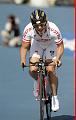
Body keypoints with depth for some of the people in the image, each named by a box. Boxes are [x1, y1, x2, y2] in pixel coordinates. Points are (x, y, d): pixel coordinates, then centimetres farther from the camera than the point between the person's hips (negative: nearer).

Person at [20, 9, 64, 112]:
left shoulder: (53, 29, -36)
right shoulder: (28, 29, -32)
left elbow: (60, 46, -25)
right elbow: (24, 47, -20)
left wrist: (57, 58, -43)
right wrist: (23, 59, -37)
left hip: (51, 45, -2)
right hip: (36, 44, 2)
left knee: (50, 70, -16)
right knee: (33, 70, -16)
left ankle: (55, 97, 1)